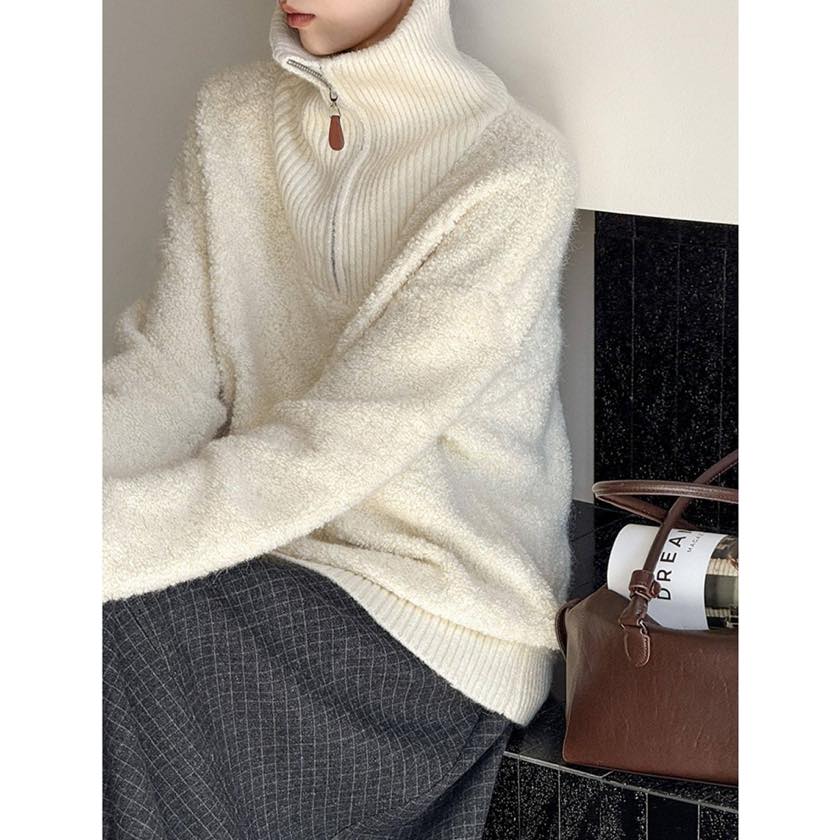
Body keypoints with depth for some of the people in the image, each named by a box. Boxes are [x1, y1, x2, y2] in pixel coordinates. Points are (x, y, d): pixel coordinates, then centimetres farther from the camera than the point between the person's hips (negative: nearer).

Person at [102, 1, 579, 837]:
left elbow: (339, 447, -23)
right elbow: (169, 372, -1)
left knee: (119, 655, -25)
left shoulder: (515, 170, -16)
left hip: (438, 611, -5)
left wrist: (113, 534, -31)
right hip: (266, 549, 5)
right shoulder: (232, 114, 4)